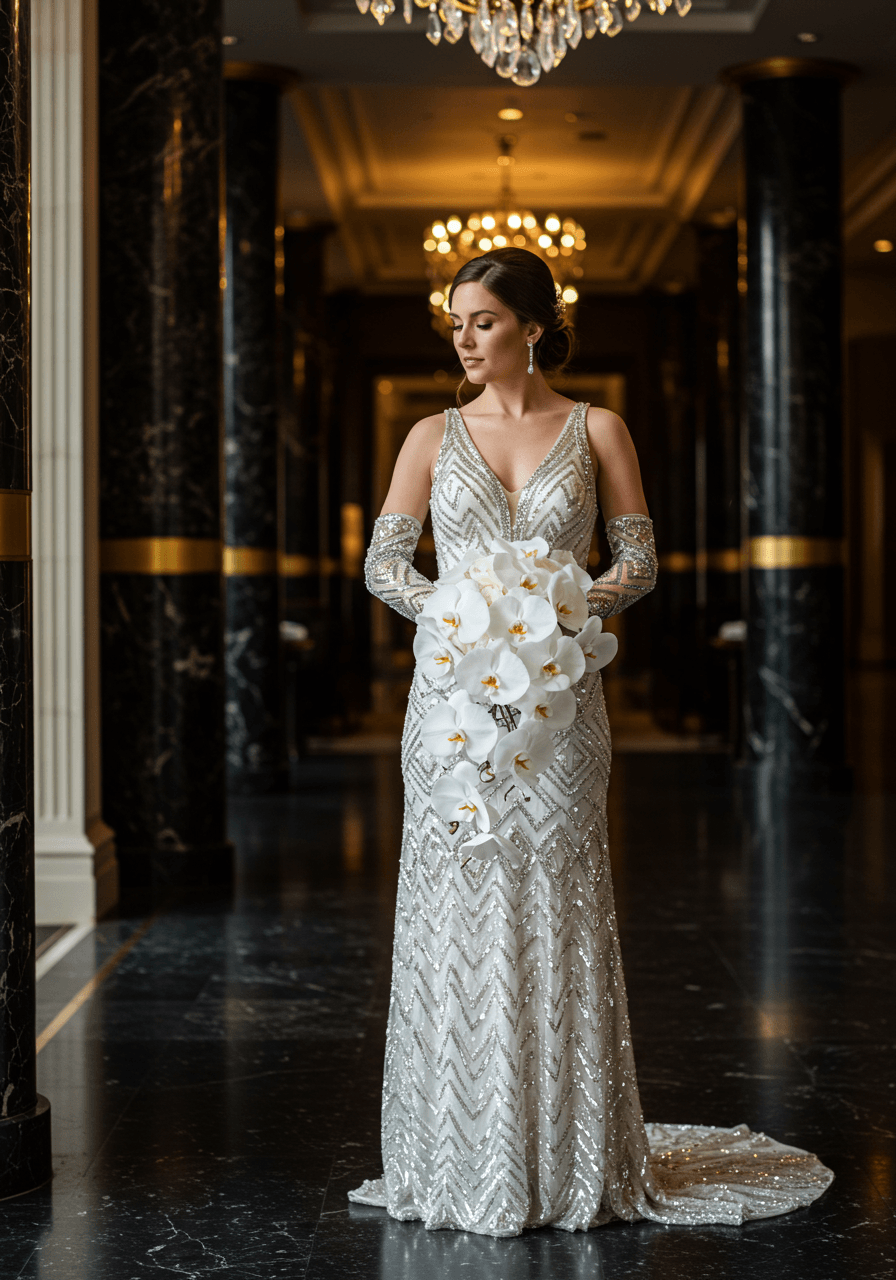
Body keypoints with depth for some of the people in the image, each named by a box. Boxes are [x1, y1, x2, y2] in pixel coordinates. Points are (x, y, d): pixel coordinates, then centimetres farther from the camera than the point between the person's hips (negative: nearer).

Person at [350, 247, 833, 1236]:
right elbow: (382, 561, 7)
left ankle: (569, 1161, 12)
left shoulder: (596, 432, 5)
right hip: (454, 691, 1)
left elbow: (640, 561, 4)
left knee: (555, 912, 0)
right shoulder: (433, 438, 9)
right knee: (454, 911, 1)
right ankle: (460, 1162, 12)